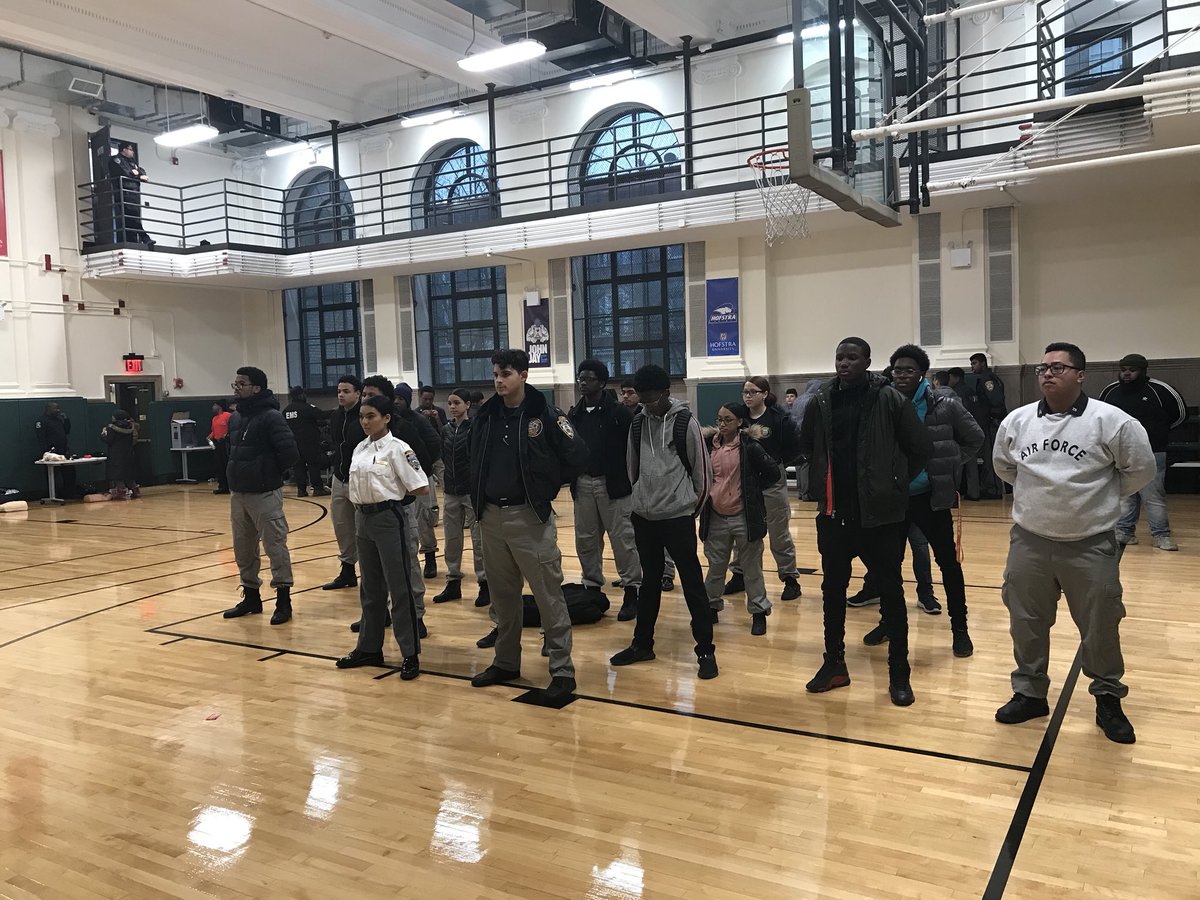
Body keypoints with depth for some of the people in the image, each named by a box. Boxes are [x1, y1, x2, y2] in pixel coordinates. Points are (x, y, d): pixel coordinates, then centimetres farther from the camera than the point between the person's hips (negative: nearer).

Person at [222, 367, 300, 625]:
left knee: (275, 546, -1)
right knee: (243, 548, 15)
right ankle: (251, 596, 29)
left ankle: (283, 600, 9)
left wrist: (271, 472, -7)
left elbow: (290, 452, -21)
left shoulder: (271, 417, -15)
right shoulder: (235, 418, 10)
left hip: (264, 494, -8)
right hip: (238, 494, 8)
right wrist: (237, 471, 12)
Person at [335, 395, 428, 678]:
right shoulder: (360, 449, 9)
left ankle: (410, 654, 6)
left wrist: (392, 493, -2)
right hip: (363, 519, 7)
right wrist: (361, 509, 4)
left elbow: (420, 486, -14)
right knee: (370, 588, 16)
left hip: (388, 519, -7)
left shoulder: (396, 448, -11)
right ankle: (370, 648, 28)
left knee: (399, 588, -2)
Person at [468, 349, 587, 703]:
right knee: (503, 597, 16)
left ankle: (562, 670, 8)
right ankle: (506, 662, 29)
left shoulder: (546, 414, -9)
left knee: (549, 597, -1)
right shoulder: (486, 416, 7)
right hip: (491, 517, 6)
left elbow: (577, 456, -10)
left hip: (530, 517, -6)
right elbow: (474, 459, 19)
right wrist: (479, 497, 11)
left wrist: (547, 486, -1)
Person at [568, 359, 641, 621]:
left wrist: (632, 482, -13)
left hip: (613, 485, -5)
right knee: (586, 540, 10)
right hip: (583, 485, 5)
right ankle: (592, 587, 24)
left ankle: (631, 592, 6)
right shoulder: (574, 415, 10)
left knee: (623, 539, -2)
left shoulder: (618, 412, -6)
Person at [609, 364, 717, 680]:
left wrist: (693, 507, 3)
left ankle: (706, 651, 8)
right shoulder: (637, 423, 4)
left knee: (693, 585, 0)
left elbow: (702, 470, -4)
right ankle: (642, 644, 26)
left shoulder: (686, 422, -9)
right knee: (650, 583, 15)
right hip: (643, 517, 5)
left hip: (678, 517, -4)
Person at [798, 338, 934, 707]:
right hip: (833, 513, 4)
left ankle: (899, 673, 19)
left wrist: (894, 482, 2)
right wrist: (828, 481, 11)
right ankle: (834, 663, 28)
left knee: (891, 591, 6)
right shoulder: (821, 400, 1)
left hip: (879, 513, -3)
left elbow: (921, 448, -4)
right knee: (832, 589, 13)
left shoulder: (889, 400, -9)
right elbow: (807, 447, 16)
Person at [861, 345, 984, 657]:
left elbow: (974, 438, 5)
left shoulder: (944, 405, -7)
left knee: (948, 561, 3)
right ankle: (889, 621, 29)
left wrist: (947, 467, 2)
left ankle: (959, 628, 17)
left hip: (931, 497, -2)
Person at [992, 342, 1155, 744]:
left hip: (1091, 544, -3)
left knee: (1100, 627, 9)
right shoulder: (1016, 421, -1)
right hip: (1029, 541, 3)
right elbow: (1003, 466, 17)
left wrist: (1100, 498, 4)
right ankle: (1030, 693, 29)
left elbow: (1140, 470, -1)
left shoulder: (1111, 421, -12)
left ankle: (1108, 699, 29)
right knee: (1026, 623, 12)